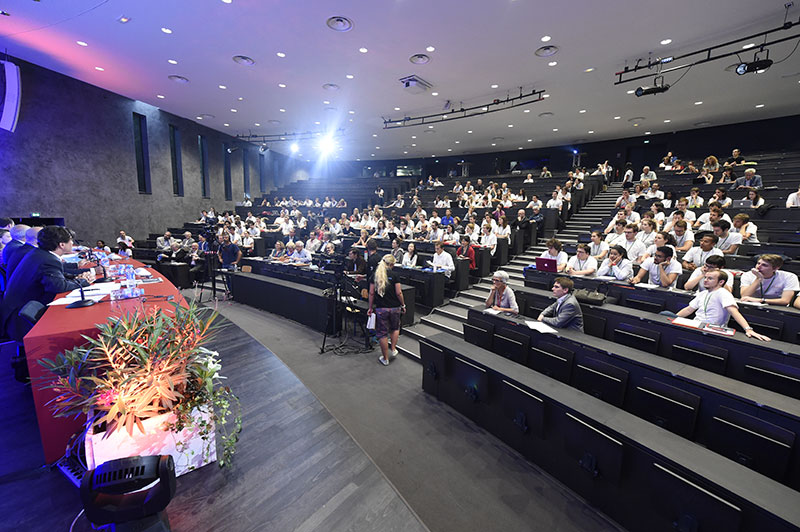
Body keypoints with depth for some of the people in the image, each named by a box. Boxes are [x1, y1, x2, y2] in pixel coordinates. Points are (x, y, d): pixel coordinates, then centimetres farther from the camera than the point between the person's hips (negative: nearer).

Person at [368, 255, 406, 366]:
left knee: (382, 333, 10)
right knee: (395, 328, 26)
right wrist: (403, 305, 3)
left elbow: (371, 293, 1)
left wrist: (370, 307, 9)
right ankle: (393, 349, 22)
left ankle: (385, 358, 18)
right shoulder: (394, 275, -7)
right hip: (394, 307, -1)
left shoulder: (375, 275, 0)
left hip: (380, 308, 1)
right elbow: (398, 292, -9)